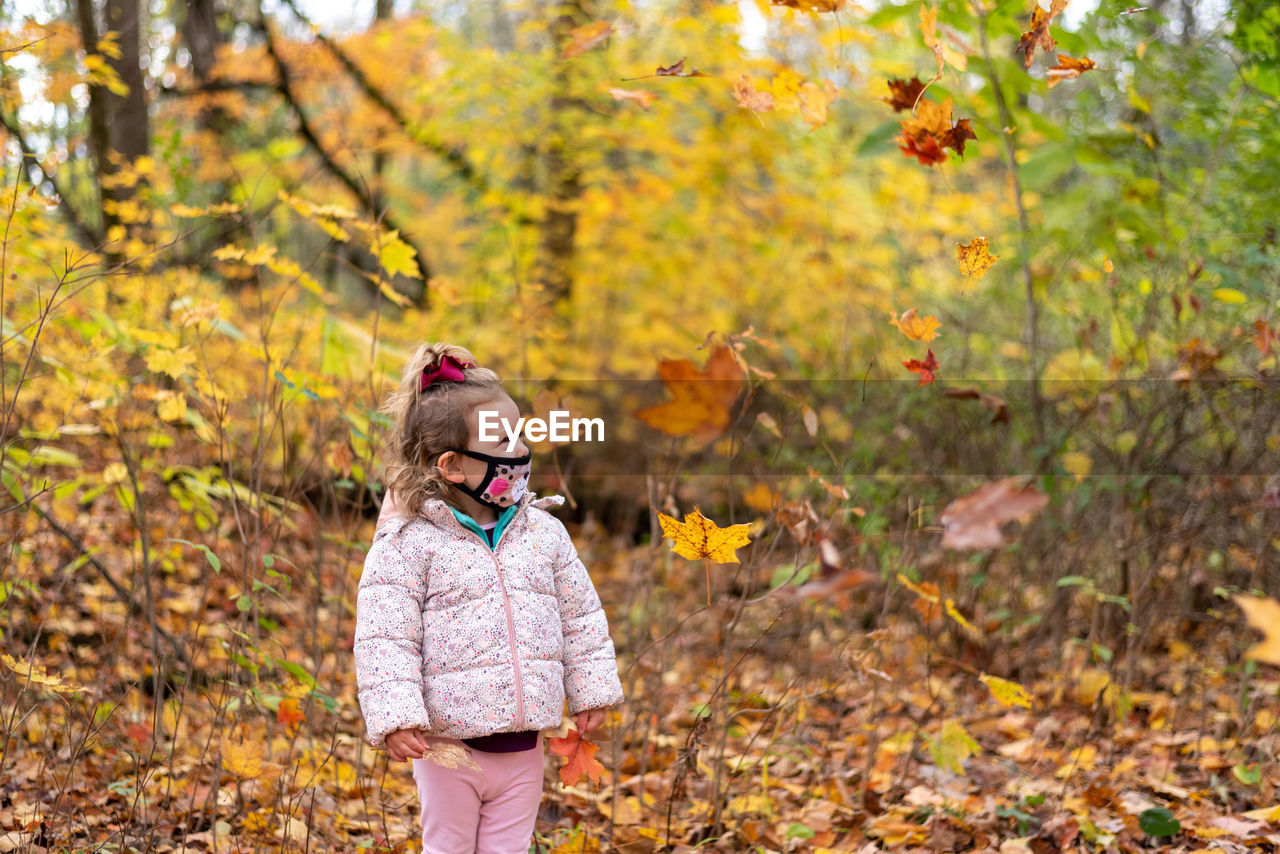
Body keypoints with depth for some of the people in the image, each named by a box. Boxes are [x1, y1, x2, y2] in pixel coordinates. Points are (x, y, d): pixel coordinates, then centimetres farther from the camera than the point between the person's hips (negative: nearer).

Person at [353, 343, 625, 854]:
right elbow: (384, 639, -15)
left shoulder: (543, 532, 3)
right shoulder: (409, 543, -11)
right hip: (448, 746, -4)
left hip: (524, 745, 4)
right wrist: (394, 718, -22)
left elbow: (581, 617, 11)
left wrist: (591, 692, 12)